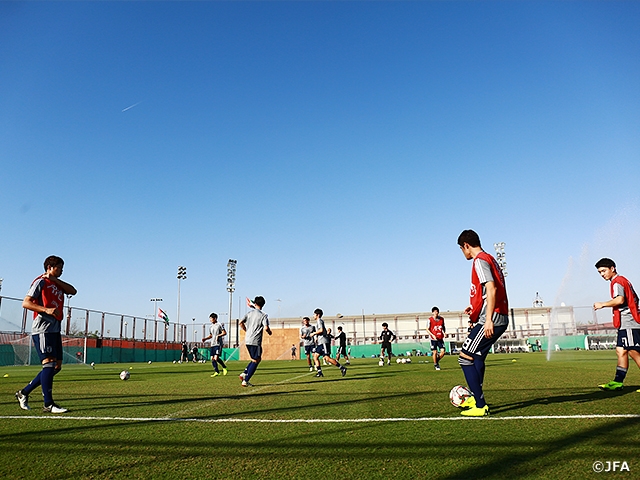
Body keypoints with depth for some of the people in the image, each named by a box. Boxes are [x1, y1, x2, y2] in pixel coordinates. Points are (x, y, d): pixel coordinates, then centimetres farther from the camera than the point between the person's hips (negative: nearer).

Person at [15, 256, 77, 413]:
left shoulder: (57, 284, 20)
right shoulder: (41, 282, -3)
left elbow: (73, 291, 3)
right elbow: (26, 303, -11)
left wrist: (55, 279, -2)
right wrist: (46, 309, -23)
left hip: (55, 329, 9)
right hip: (43, 328, -9)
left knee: (56, 366, 9)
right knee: (49, 363, -11)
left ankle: (24, 393, 20)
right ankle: (48, 404, -6)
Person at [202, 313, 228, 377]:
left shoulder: (219, 324, -5)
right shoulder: (210, 326, 16)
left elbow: (224, 333, -8)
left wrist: (218, 335, -22)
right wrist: (205, 338, 9)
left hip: (218, 343, -7)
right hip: (212, 344, 7)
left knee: (216, 358, -15)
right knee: (212, 358, 3)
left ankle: (224, 367, 3)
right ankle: (216, 371, 13)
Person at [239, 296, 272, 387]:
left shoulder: (250, 313, 8)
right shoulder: (263, 315, -7)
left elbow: (241, 323, 3)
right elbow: (266, 328, -17)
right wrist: (269, 332, 4)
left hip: (247, 340, 6)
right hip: (255, 342, -6)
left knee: (257, 359, 22)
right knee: (255, 361, 4)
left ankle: (244, 373, 11)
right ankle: (245, 381, 1)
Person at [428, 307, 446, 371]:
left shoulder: (442, 319, 6)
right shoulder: (430, 319, -6)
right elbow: (427, 329, -4)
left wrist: (444, 333, 2)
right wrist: (432, 335, -16)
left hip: (440, 338, 3)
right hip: (434, 338, -3)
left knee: (443, 351, -6)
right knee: (435, 352, 0)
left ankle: (437, 361, 21)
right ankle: (436, 365, 18)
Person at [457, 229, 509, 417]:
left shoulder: (480, 261, -11)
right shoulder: (490, 259, 20)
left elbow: (491, 289, -22)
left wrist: (488, 319, -25)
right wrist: (475, 307, 23)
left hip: (490, 320, -11)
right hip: (500, 319, 11)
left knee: (465, 358, -7)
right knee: (477, 356, 21)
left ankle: (480, 406, -5)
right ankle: (476, 398, 32)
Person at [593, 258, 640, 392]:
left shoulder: (617, 281, -10)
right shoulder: (623, 280, 22)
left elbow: (620, 300, -25)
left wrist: (602, 304, -15)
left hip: (629, 323, -10)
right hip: (625, 324, 10)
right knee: (621, 351, 5)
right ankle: (618, 382, 4)